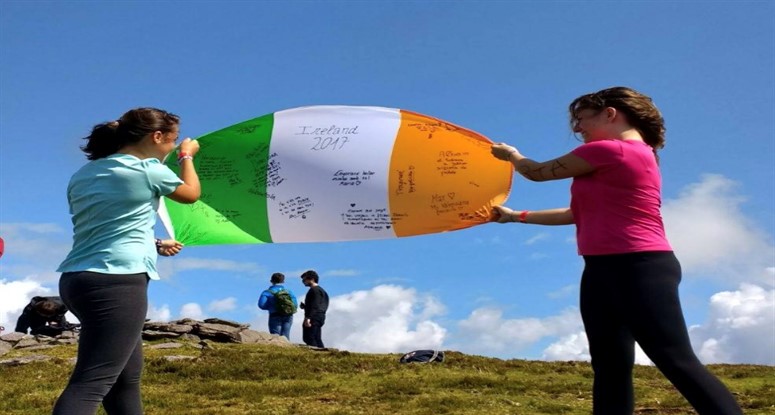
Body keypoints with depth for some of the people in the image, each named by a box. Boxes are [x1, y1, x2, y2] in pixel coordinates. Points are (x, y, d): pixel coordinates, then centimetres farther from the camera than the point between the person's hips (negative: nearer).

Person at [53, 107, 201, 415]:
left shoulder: (82, 175, 16)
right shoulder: (149, 170, -4)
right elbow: (191, 194, 14)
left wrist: (152, 244, 26)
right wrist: (187, 156, 30)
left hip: (76, 280, 8)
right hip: (117, 282, -8)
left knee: (126, 375, 17)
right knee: (91, 384, -13)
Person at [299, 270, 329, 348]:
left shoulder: (315, 290, -10)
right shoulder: (320, 290, 21)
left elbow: (315, 306, -20)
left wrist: (308, 318, -25)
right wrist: (304, 306, 13)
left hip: (314, 318, -11)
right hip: (319, 318, 11)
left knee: (309, 339, -13)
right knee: (317, 339, 10)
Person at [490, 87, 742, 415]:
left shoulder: (607, 150, -9)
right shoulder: (637, 154, 23)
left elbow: (536, 172, 1)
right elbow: (578, 213, 27)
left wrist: (510, 154, 24)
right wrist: (516, 216, 30)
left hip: (638, 268, -10)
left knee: (677, 361, -13)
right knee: (610, 368, 4)